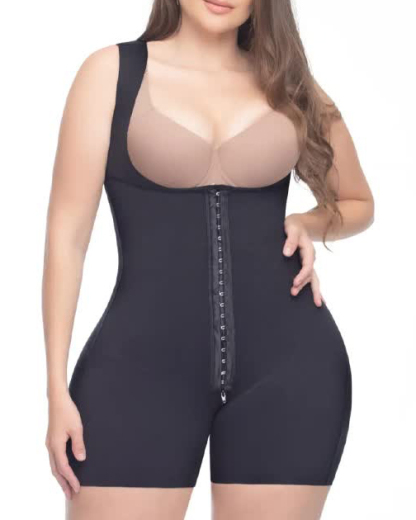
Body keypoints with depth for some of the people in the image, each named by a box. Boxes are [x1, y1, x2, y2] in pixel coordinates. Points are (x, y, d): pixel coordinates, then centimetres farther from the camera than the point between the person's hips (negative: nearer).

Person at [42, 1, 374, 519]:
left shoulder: (287, 83, 11)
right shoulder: (113, 70, 3)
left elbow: (357, 203, 25)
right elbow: (68, 229, 0)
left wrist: (307, 226, 3)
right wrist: (57, 387, -4)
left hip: (286, 359, 2)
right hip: (143, 362, -2)